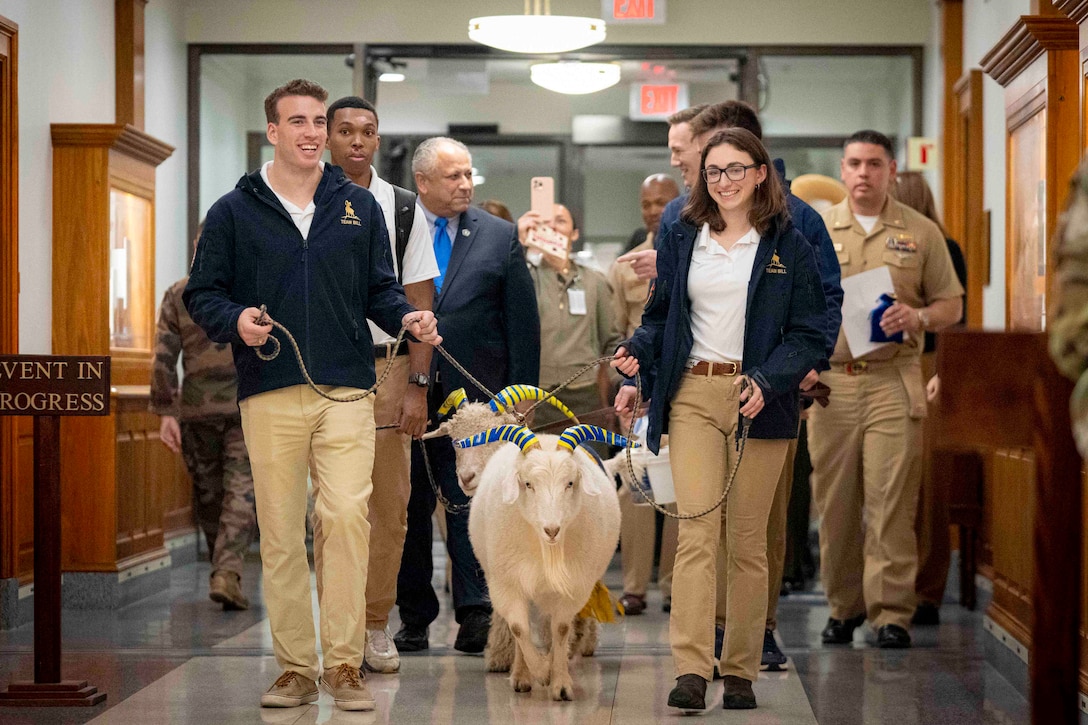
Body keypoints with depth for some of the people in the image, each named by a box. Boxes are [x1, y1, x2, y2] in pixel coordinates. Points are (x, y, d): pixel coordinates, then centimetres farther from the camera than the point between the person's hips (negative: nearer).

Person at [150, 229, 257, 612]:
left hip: (196, 408, 2)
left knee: (208, 493, 14)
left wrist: (166, 412, -1)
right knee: (242, 491, -4)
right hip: (248, 406, -2)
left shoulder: (178, 294, 5)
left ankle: (224, 571, 24)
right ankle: (227, 572, -22)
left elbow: (165, 357, -2)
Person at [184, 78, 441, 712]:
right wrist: (236, 320, -12)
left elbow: (380, 289, 16)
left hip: (346, 391, 0)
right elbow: (203, 293, 9)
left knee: (347, 514, -13)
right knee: (281, 532, 3)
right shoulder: (234, 212, 8)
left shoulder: (360, 207, 12)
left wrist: (407, 318, -5)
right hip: (270, 395, 0)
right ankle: (296, 667, 12)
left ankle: (345, 662, -5)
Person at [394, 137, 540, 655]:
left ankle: (475, 613, -5)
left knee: (471, 502, -5)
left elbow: (523, 321, 6)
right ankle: (414, 618, 17)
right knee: (409, 507, 7)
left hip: (474, 397, 0)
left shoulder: (499, 237, 6)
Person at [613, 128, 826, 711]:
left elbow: (810, 332, 1)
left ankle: (740, 671, 11)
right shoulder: (682, 237, 12)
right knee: (696, 531, -11)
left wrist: (767, 381, -15)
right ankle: (690, 670, -17)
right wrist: (637, 356, -4)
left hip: (759, 400, -1)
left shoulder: (789, 246, 4)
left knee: (747, 539, 4)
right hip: (693, 395, 1)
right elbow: (661, 316, 17)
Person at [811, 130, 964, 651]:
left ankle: (891, 612, -5)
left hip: (893, 379, -2)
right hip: (829, 379, 2)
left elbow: (951, 304, 10)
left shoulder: (920, 232, 8)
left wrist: (918, 318, -10)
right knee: (835, 502, 4)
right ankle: (843, 606, 16)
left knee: (891, 499, -8)